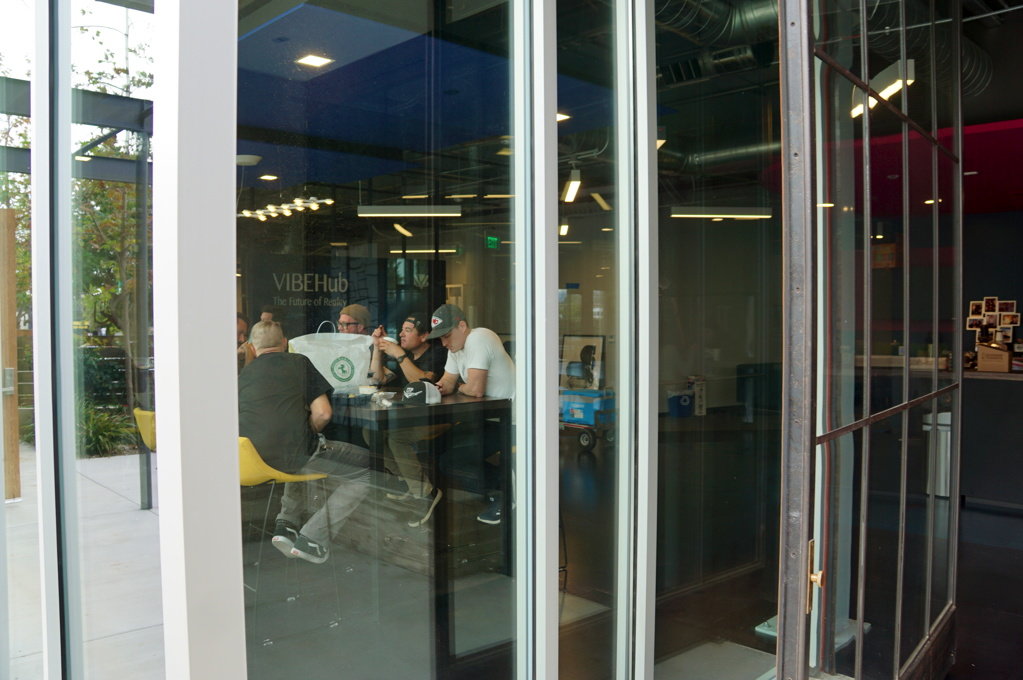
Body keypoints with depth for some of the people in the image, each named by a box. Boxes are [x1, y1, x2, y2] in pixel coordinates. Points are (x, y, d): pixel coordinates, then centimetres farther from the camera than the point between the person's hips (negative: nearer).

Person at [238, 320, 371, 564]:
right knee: (368, 470, 7)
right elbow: (323, 413, -3)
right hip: (288, 455, -6)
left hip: (249, 459, 6)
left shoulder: (243, 374, 17)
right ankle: (312, 538, 2)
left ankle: (286, 522, 26)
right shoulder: (299, 362, 7)